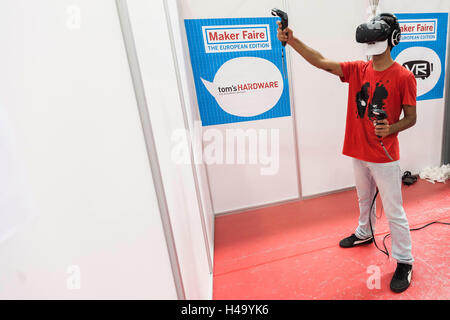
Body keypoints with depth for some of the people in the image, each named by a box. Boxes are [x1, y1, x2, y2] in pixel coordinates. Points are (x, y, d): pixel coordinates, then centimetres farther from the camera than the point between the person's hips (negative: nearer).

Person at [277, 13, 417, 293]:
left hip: (385, 157, -4)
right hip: (358, 153, 5)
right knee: (364, 199, 25)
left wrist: (391, 129, -26)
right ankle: (364, 233, 49)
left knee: (394, 211, 7)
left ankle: (405, 262, 27)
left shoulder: (403, 77, -11)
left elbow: (411, 118, -5)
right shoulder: (357, 70, 2)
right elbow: (321, 61, -7)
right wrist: (292, 40, -17)